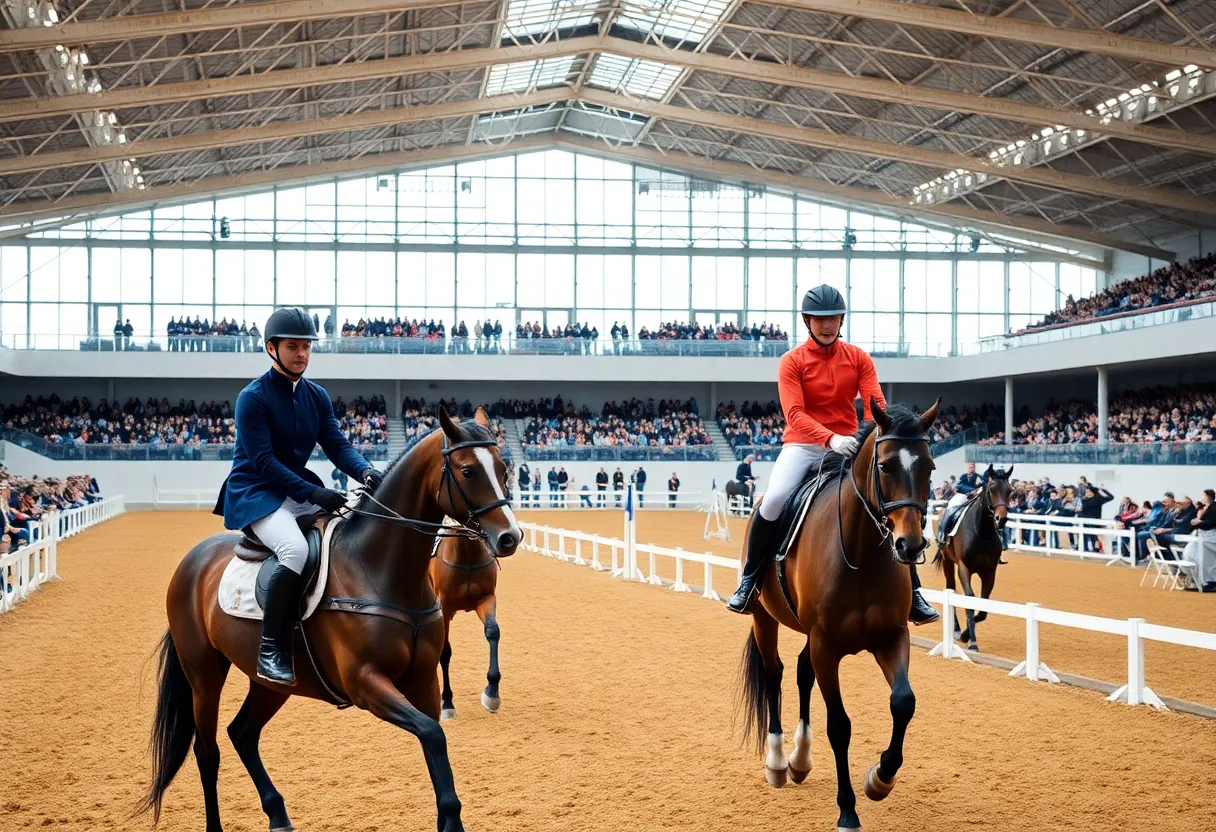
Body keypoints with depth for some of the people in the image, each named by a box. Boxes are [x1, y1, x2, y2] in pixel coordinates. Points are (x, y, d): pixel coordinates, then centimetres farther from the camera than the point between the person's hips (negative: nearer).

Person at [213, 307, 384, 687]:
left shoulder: (317, 396, 10)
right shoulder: (253, 397, -11)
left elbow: (337, 445, 2)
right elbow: (263, 461, -18)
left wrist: (366, 472, -20)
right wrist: (313, 493, -27)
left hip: (300, 488, 8)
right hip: (254, 493, -8)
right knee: (296, 548, -34)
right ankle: (271, 649, -26)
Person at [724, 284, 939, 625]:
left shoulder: (858, 358, 4)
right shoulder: (792, 361, -3)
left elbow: (875, 404, -6)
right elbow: (794, 413, -17)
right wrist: (830, 438, -34)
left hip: (848, 447, 3)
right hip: (803, 446, -2)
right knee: (773, 500, -27)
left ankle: (913, 594, -2)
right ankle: (750, 582, -10)